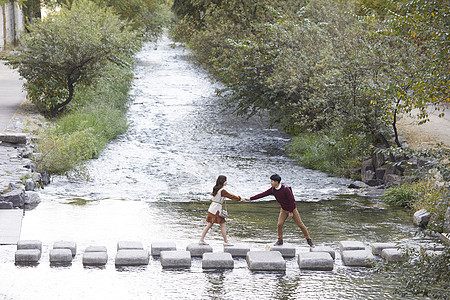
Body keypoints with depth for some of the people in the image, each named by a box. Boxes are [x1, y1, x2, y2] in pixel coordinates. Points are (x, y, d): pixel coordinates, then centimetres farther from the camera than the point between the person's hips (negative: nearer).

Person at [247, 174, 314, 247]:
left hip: (292, 209, -5)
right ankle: (280, 240, 8)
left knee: (300, 224, -1)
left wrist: (291, 212, -19)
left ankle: (309, 240, 9)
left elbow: (292, 200, -24)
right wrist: (250, 199, -11)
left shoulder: (285, 189, -29)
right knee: (279, 224, -10)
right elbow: (262, 195, -9)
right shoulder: (272, 190, -11)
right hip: (284, 210, 5)